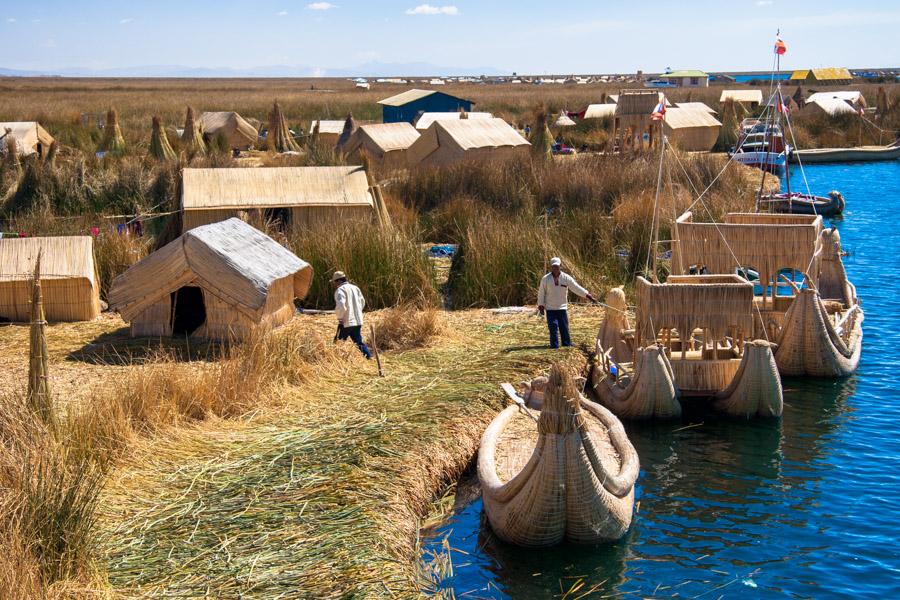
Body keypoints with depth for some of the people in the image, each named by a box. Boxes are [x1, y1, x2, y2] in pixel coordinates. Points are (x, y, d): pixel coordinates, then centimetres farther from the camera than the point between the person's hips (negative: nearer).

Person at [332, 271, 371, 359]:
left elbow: (340, 306, -23)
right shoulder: (355, 288, 14)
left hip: (346, 322, -7)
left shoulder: (340, 290, -10)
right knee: (359, 342, 11)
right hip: (358, 321, 7)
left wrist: (339, 317, -9)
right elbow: (362, 302, 21)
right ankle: (369, 357, 1)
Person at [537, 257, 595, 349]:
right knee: (553, 327, -6)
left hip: (562, 308, 1)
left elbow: (576, 288, -5)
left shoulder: (566, 278, -2)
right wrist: (541, 306, -1)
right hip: (550, 309, -1)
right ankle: (554, 345, 1)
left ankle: (567, 344, 16)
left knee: (564, 328, 5)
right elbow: (541, 293, 3)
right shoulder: (545, 279, -3)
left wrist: (587, 295, -13)